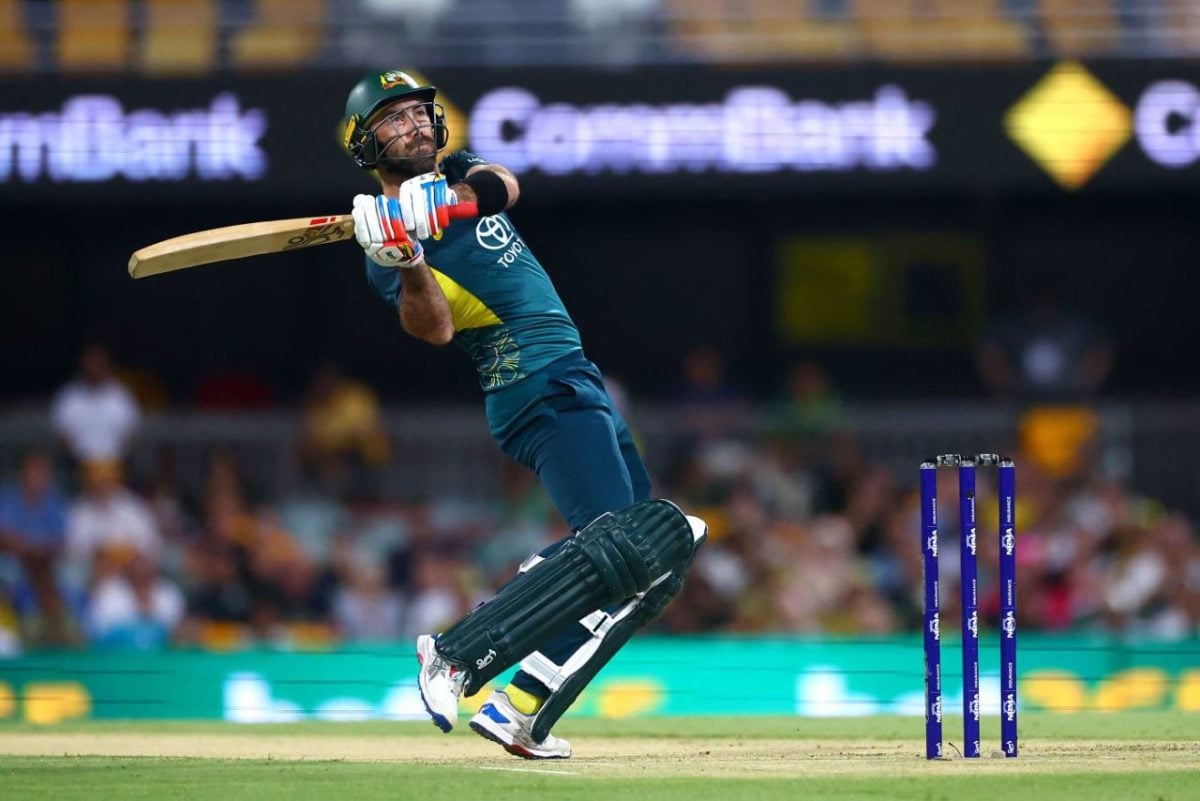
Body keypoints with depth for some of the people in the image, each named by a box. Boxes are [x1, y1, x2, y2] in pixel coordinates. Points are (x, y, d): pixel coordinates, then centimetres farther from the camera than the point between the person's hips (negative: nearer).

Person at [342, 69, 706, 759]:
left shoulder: (457, 174, 16)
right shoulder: (389, 235, -6)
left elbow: (502, 185, -8)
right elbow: (434, 327, -23)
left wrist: (449, 198, -29)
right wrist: (409, 266, -42)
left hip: (580, 384, 9)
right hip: (540, 387, -9)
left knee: (655, 560, 8)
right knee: (619, 547, -25)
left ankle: (519, 711, 0)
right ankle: (456, 656, -25)